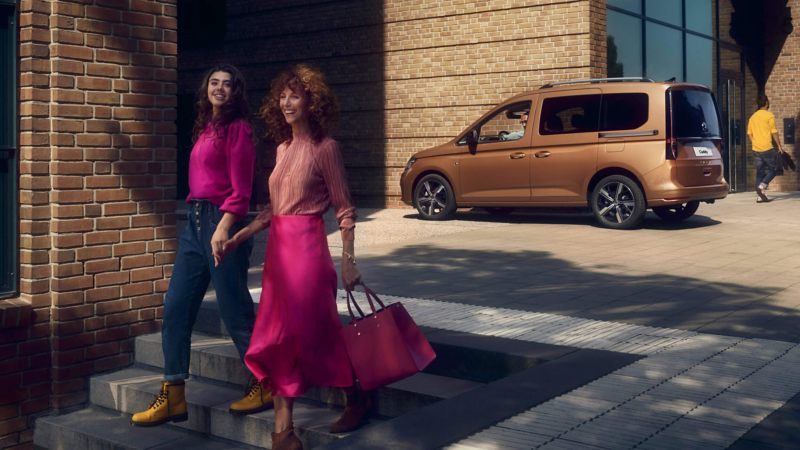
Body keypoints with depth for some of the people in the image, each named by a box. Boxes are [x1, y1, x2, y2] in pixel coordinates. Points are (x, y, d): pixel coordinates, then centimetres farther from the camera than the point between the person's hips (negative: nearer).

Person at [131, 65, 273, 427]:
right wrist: (198, 216, 13)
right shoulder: (205, 129, 18)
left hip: (222, 220, -8)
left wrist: (224, 227, -22)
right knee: (175, 307, 6)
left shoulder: (237, 128, -5)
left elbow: (241, 188, -13)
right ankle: (172, 398, 12)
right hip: (195, 222, 8)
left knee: (235, 309, -2)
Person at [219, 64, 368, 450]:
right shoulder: (283, 148, 14)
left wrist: (348, 260, -12)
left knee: (313, 331, 0)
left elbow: (345, 209, -7)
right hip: (278, 247, 7)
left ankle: (356, 399, 25)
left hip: (307, 247, -7)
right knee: (279, 334, 6)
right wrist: (237, 239, 12)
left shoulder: (324, 148, -7)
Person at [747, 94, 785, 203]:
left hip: (756, 148, 6)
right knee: (773, 169, 4)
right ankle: (762, 186, -16)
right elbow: (774, 132, -10)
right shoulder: (769, 115, -7)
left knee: (759, 171, 8)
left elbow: (749, 134, 13)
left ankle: (760, 196, 5)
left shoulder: (753, 117, 12)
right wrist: (779, 146, -2)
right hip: (767, 148, -6)